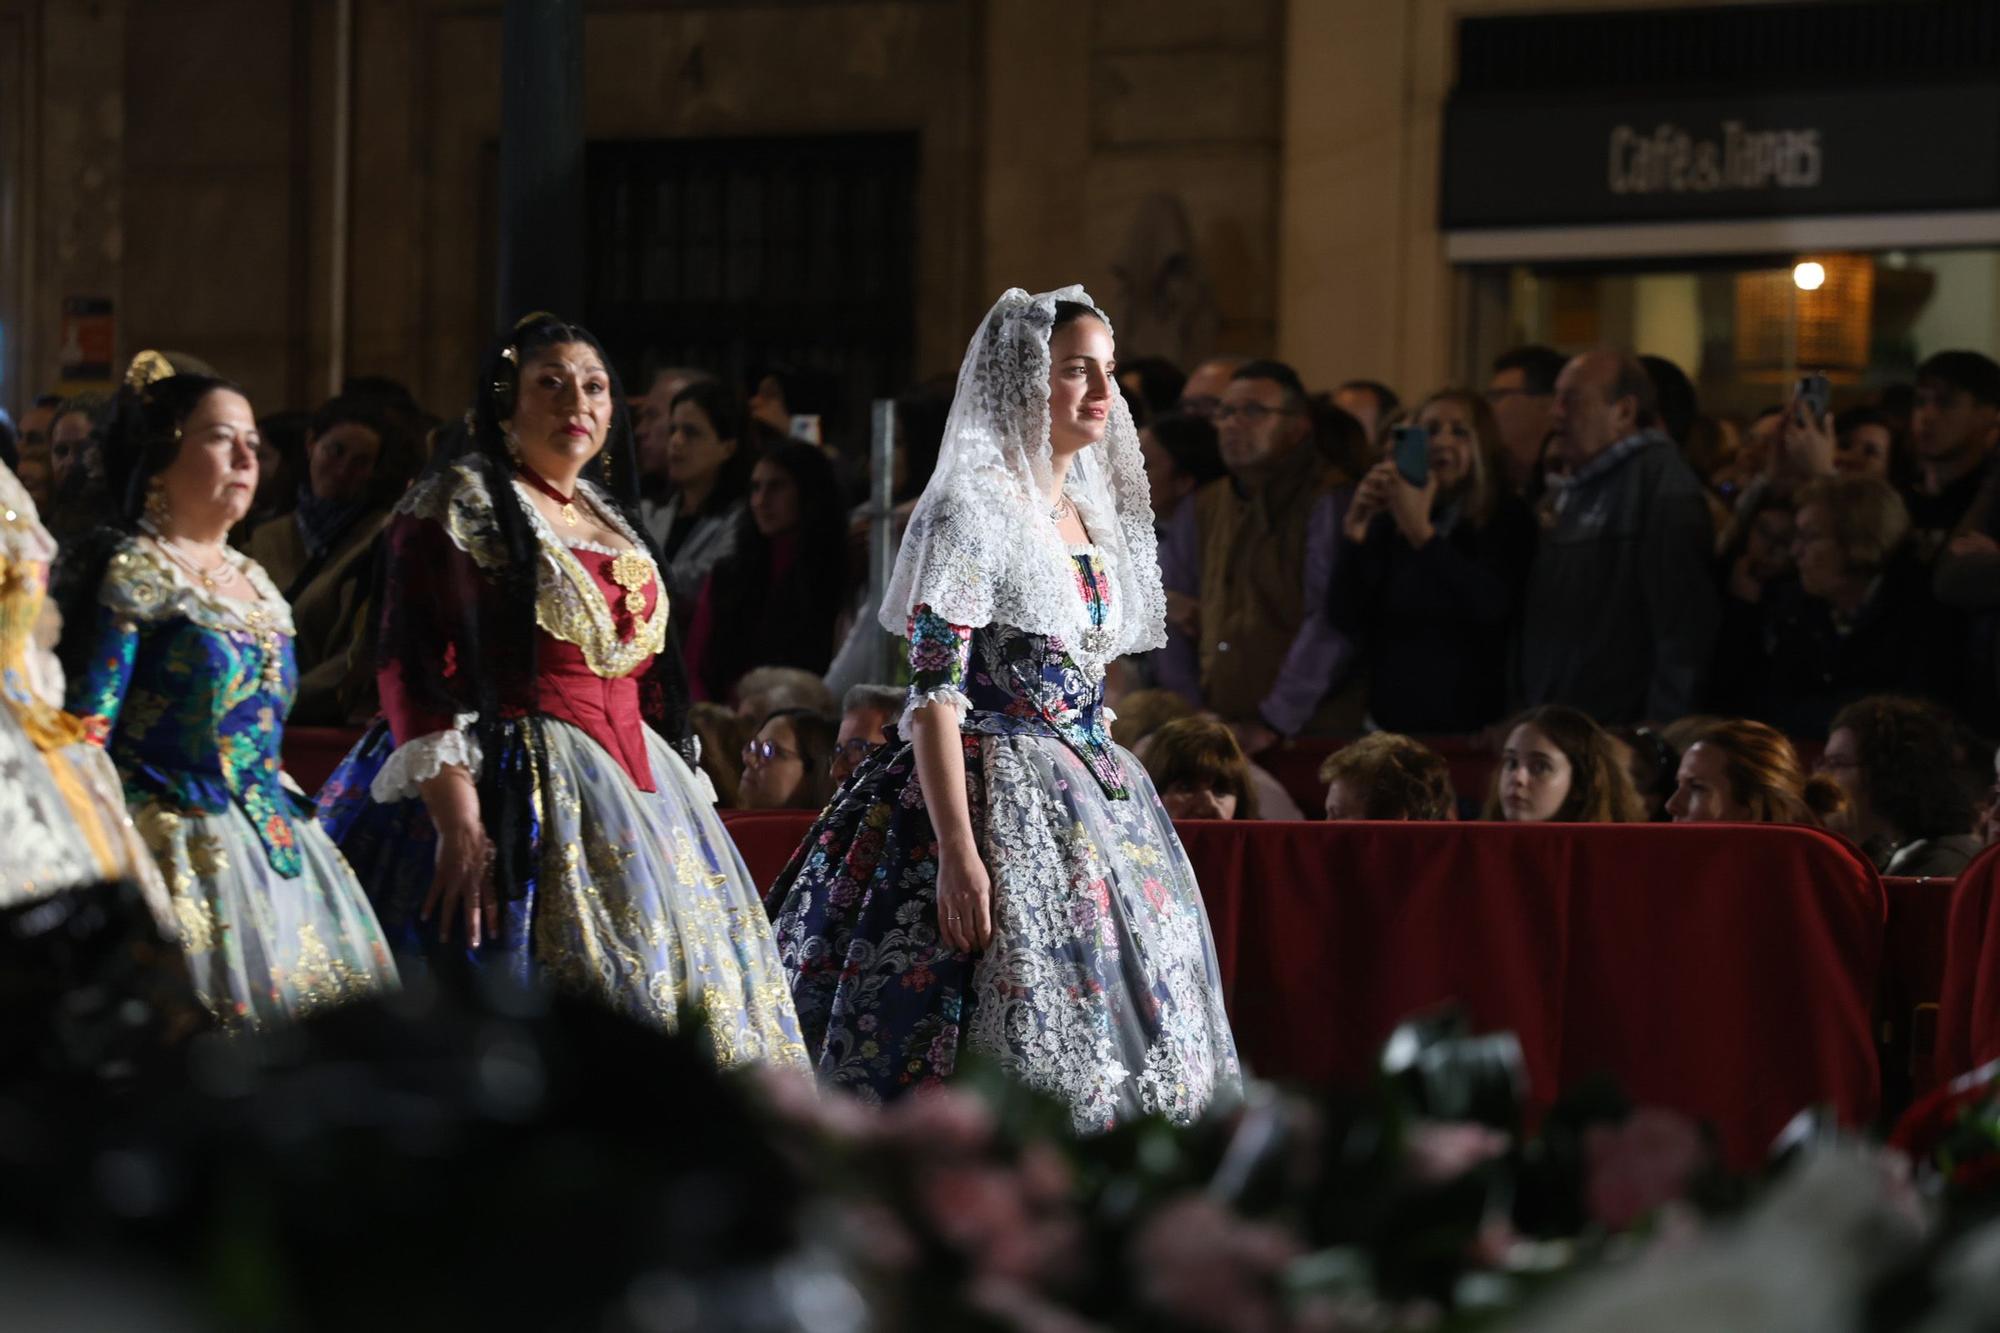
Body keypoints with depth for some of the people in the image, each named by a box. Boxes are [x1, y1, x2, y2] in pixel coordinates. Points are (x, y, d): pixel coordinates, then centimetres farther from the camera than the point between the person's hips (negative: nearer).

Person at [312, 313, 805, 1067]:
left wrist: (676, 798, 16)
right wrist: (458, 824, -24)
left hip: (632, 793, 8)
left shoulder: (609, 517, 19)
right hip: (514, 797, -8)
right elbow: (416, 672, -15)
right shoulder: (458, 506, -5)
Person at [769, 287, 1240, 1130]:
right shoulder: (973, 509, -10)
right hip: (998, 799, -8)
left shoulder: (1094, 514, 15)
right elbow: (934, 692, -16)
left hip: (1095, 801, 8)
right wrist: (958, 854, -23)